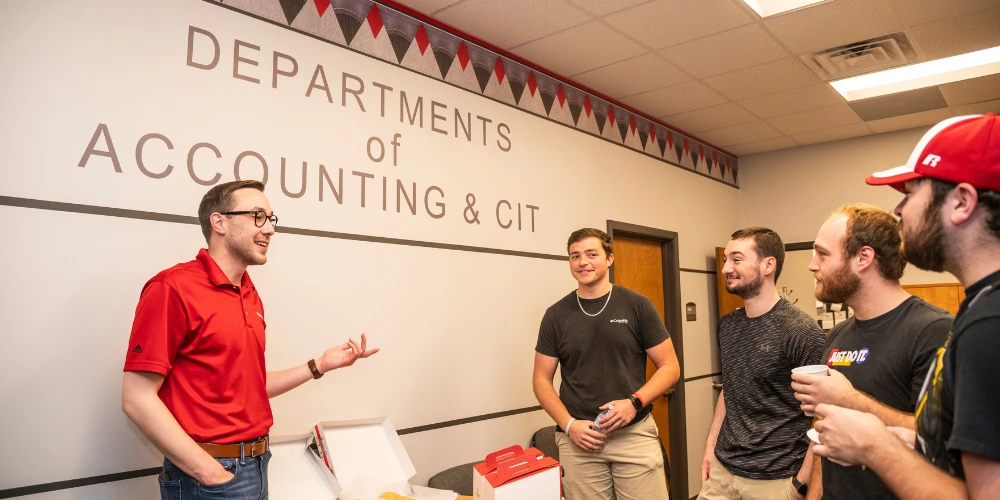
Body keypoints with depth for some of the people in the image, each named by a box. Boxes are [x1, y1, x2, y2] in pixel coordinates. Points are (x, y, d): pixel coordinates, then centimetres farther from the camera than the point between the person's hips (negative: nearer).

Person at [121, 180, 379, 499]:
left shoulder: (251, 297, 8)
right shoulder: (173, 288, -15)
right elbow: (138, 399, -18)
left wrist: (320, 366, 6)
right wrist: (211, 473, -19)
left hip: (257, 466, 8)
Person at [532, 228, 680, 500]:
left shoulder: (637, 306, -1)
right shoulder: (556, 315, 3)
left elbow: (670, 367, 2)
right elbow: (541, 380, 6)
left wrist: (635, 402, -14)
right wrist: (569, 424, -8)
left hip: (636, 434, -1)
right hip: (579, 440, 1)